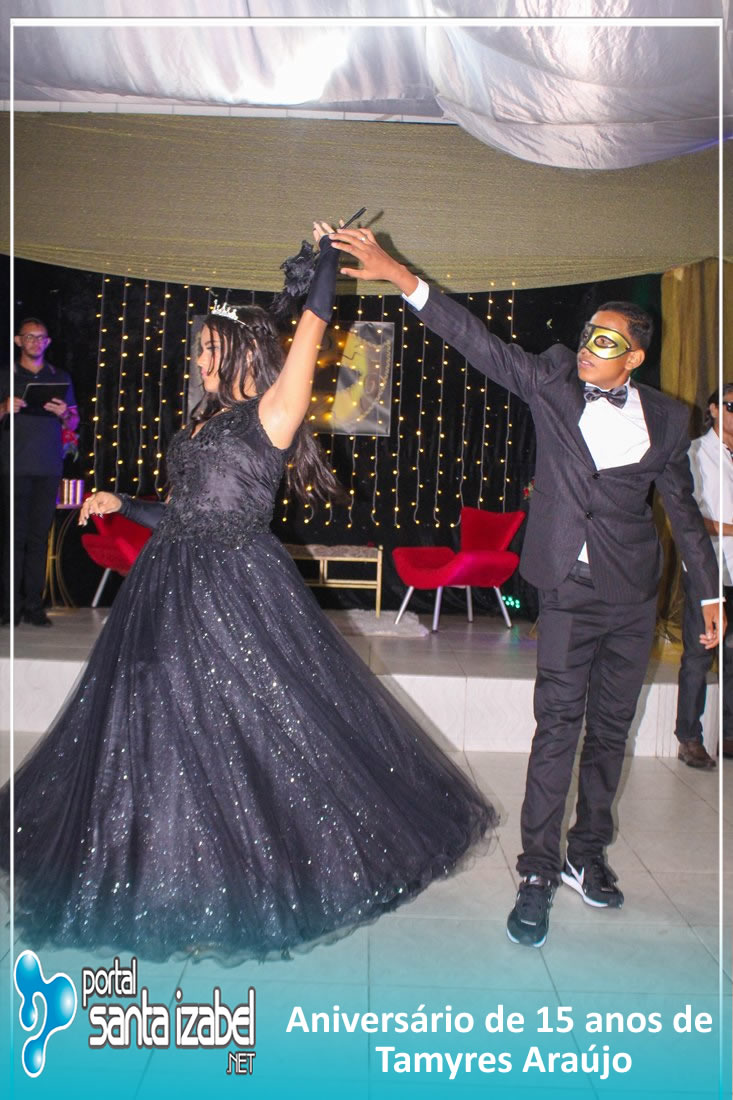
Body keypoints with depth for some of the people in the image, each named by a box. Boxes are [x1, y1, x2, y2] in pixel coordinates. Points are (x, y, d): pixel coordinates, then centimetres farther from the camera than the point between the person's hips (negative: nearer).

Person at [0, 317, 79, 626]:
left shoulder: (61, 378, 16)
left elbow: (74, 423, 16)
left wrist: (64, 414, -6)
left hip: (49, 467, 2)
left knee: (39, 537, 0)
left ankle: (33, 605, 2)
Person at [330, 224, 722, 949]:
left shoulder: (666, 419, 3)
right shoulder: (552, 381, -2)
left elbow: (683, 510, 10)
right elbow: (476, 340, -10)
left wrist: (709, 594, 12)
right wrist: (399, 276, -20)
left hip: (633, 597, 3)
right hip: (569, 591, -2)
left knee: (610, 727, 12)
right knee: (557, 726, -5)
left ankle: (586, 855, 29)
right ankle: (537, 873, 7)